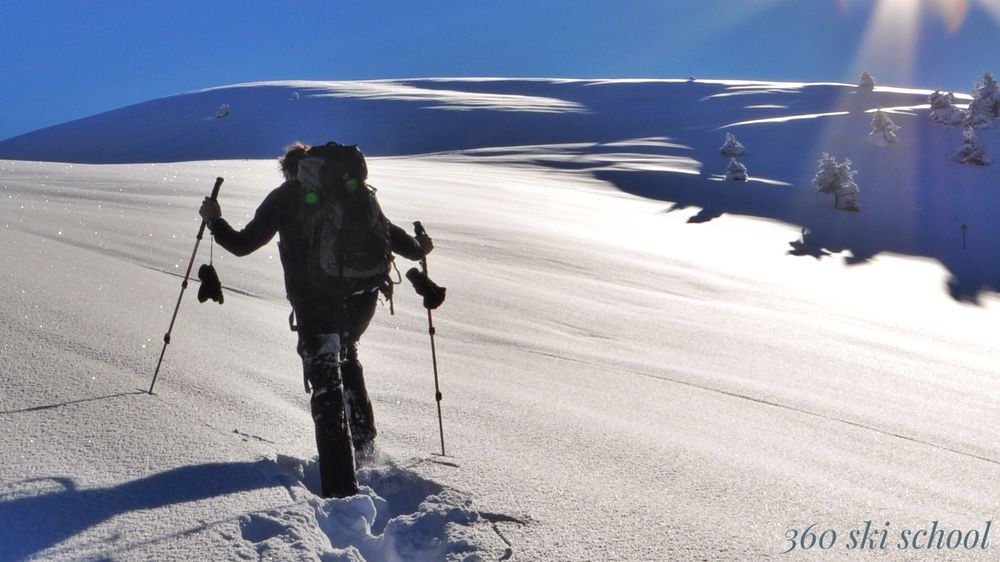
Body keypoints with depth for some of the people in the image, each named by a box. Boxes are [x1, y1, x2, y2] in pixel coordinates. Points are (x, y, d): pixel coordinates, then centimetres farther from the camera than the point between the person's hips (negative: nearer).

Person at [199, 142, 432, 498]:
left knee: (326, 384, -1)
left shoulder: (284, 197, 5)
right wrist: (418, 249, 39)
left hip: (316, 303, -4)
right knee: (346, 354, 32)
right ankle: (362, 438, 36)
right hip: (364, 297, 4)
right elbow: (389, 232, 19)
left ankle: (341, 486, -8)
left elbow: (242, 245, 7)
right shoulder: (356, 187, 13)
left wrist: (215, 221, 26)